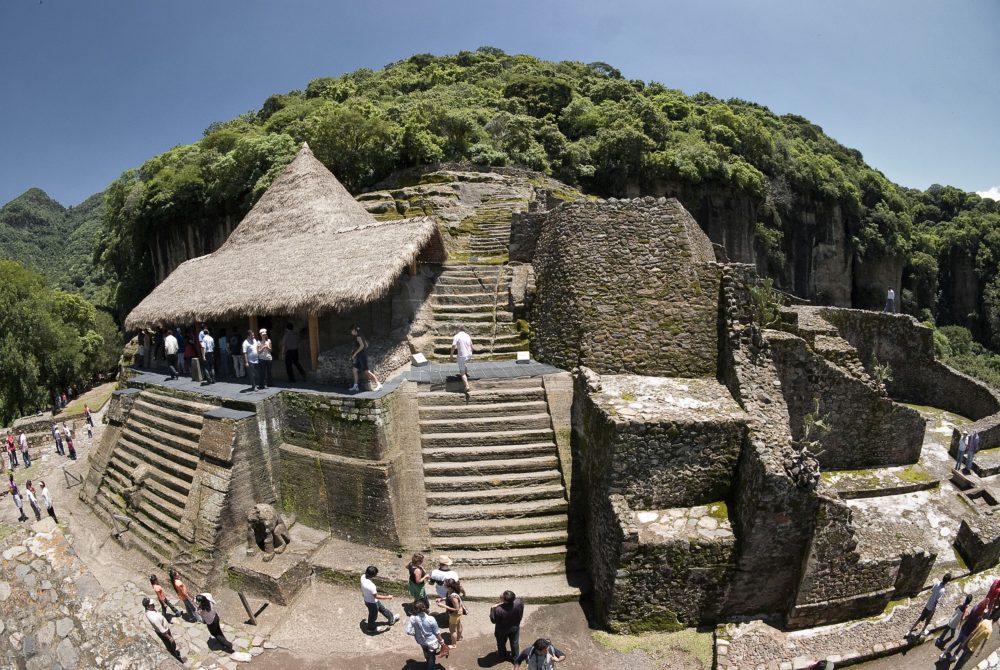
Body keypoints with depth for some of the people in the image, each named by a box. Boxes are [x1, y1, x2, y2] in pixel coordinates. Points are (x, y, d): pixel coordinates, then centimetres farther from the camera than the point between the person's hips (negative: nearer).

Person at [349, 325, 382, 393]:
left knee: (366, 371, -12)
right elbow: (366, 344, 22)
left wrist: (355, 353, -17)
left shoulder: (358, 336, -11)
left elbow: (362, 345, -22)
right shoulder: (361, 336, 16)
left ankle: (378, 385, -15)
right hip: (360, 356, 10)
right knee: (355, 369, 11)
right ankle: (355, 386, 14)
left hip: (362, 355, -10)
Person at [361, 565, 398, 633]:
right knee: (373, 616, 23)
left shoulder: (363, 577, -19)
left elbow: (362, 588, 3)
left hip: (367, 599, 8)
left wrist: (363, 593, 25)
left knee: (382, 608, 27)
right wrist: (387, 597, -16)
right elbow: (376, 596, -29)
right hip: (372, 602, -8)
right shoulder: (371, 586, -43)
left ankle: (391, 619, 48)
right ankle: (371, 628, 51)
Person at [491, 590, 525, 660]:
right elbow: (521, 615, -10)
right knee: (515, 642, 29)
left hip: (502, 630, -2)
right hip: (515, 627, 2)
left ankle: (502, 655, 54)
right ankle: (515, 657, 49)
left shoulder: (499, 609, -42)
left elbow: (493, 620, -23)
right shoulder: (519, 602, -32)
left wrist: (493, 609, -15)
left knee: (501, 643, 29)